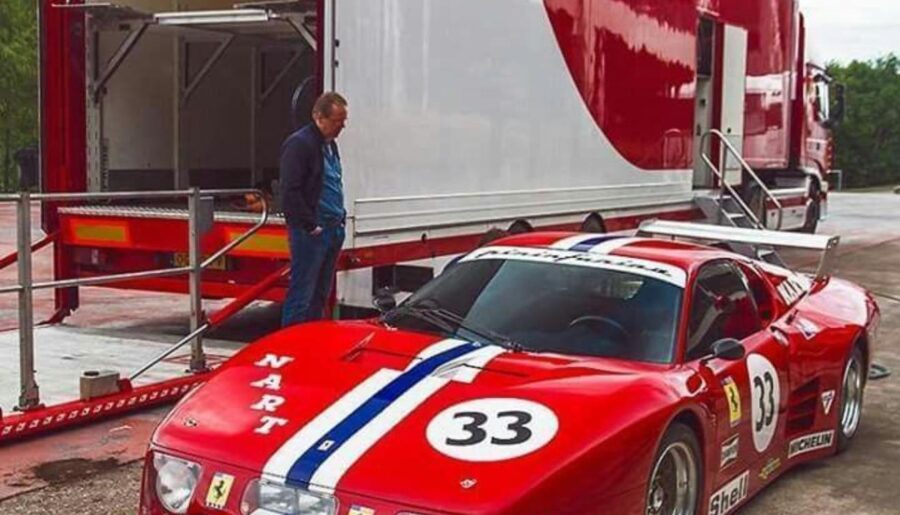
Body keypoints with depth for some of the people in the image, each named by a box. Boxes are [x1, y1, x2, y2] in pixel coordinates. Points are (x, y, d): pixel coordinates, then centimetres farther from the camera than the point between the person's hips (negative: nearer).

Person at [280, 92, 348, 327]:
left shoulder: (330, 145, 17)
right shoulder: (299, 144, -13)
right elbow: (290, 192, -18)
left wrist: (340, 218, 15)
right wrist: (311, 225, -17)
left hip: (333, 230, 9)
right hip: (310, 233, -9)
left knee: (321, 292, 14)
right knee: (302, 293, -7)